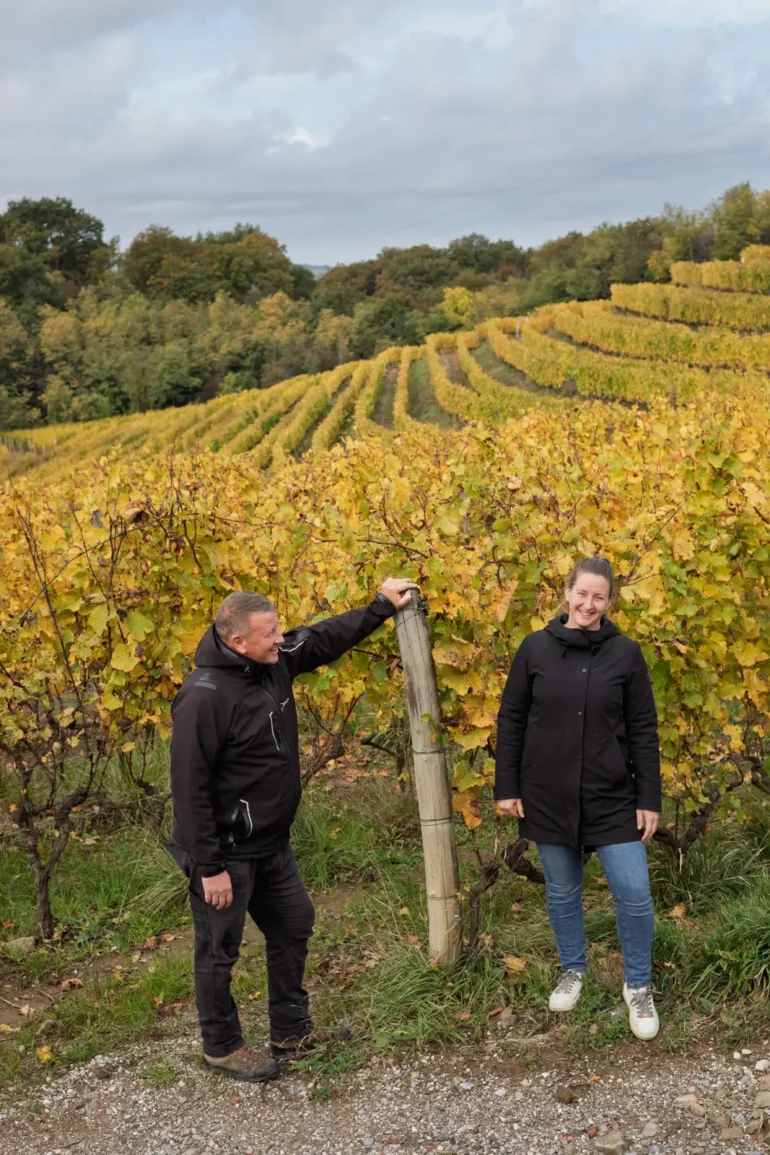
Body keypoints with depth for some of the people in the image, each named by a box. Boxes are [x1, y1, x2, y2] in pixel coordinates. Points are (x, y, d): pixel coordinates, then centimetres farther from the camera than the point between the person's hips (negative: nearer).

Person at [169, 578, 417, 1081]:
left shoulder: (276, 661, -5)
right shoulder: (204, 697, -28)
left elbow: (326, 638, 14)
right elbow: (190, 788, -25)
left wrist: (382, 606, 10)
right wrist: (210, 867, -22)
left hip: (272, 845, 9)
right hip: (226, 853, -9)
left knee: (294, 925, 19)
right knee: (219, 951, 9)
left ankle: (291, 1031, 37)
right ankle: (222, 1047, 29)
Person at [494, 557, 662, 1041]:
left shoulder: (626, 653, -4)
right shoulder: (536, 648, -3)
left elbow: (643, 731, 0)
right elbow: (511, 720, 3)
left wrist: (649, 798, -3)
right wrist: (507, 786, 0)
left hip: (612, 798, -1)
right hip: (548, 797, 1)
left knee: (634, 893, -2)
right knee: (562, 891, 14)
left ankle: (638, 987, 19)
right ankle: (573, 971, 36)